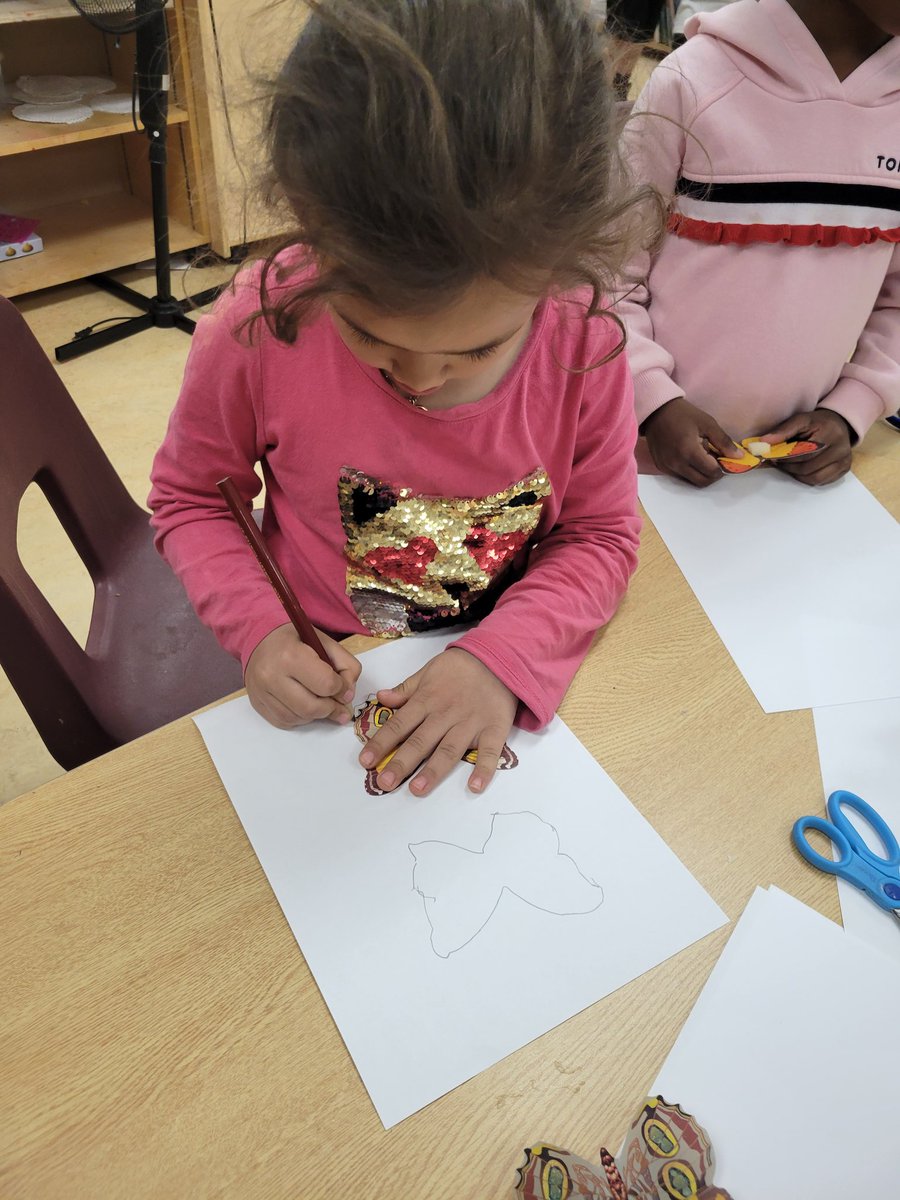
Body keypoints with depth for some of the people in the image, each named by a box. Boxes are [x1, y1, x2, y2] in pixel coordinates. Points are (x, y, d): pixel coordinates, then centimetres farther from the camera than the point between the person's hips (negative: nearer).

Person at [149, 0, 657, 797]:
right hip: (331, 690, -1)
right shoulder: (258, 333, -20)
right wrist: (261, 631, -20)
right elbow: (191, 499, -3)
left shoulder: (584, 342, -17)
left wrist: (503, 658, -23)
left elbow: (601, 534, -6)